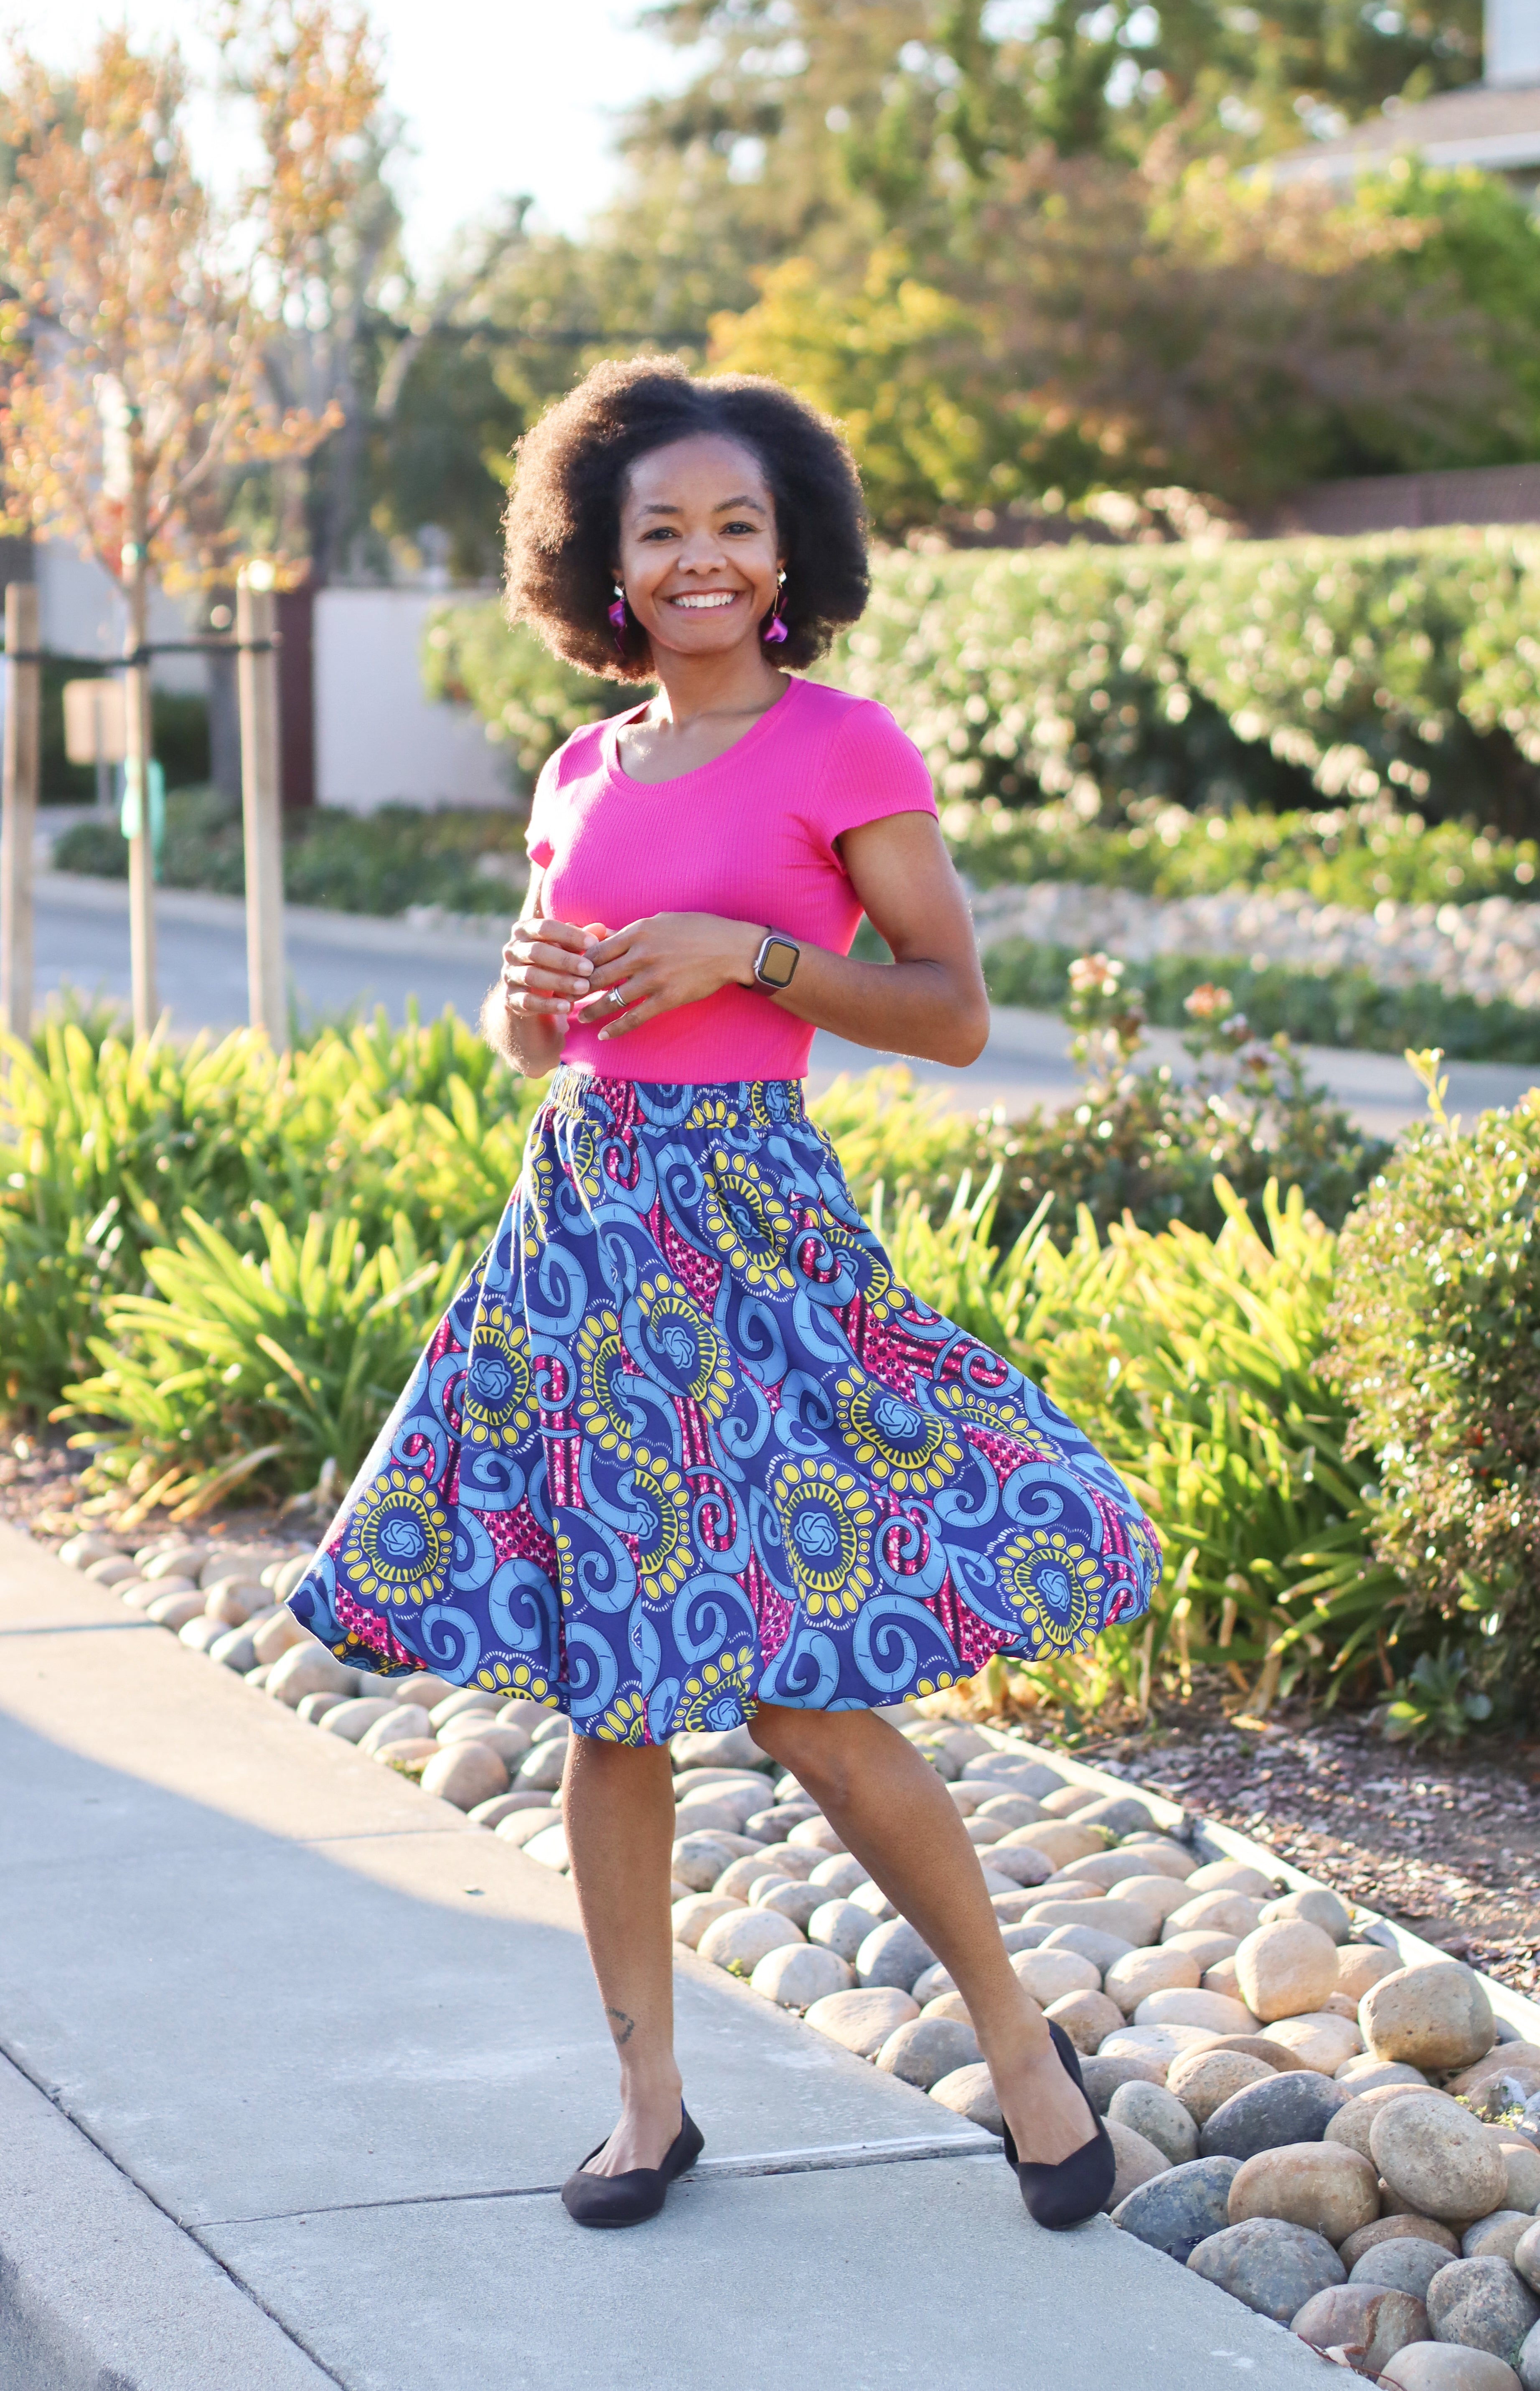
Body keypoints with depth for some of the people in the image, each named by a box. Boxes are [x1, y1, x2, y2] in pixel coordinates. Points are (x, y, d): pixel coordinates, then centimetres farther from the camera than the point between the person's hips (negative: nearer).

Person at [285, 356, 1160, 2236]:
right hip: (580, 1217, 6)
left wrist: (745, 952, -14)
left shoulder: (844, 749, -3)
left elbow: (957, 1013, -4)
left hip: (752, 1230, -5)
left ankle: (1016, 2036, 13)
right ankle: (650, 2098, 17)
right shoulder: (582, 774, 13)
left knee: (804, 1698, -8)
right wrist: (530, 994, -1)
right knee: (607, 1694, 6)